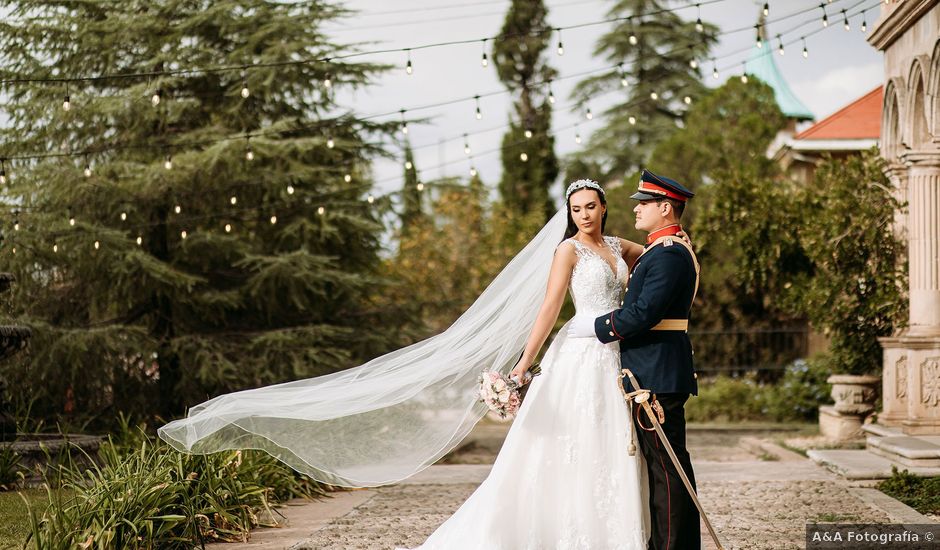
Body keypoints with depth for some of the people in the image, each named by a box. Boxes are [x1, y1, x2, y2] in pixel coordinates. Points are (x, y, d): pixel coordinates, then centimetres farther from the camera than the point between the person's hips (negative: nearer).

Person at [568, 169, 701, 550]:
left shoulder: (669, 254, -15)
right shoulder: (665, 251, 19)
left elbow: (643, 314, -22)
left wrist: (594, 327, -12)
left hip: (658, 375, -11)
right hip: (655, 373, 11)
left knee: (666, 463, -6)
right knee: (660, 464, 13)